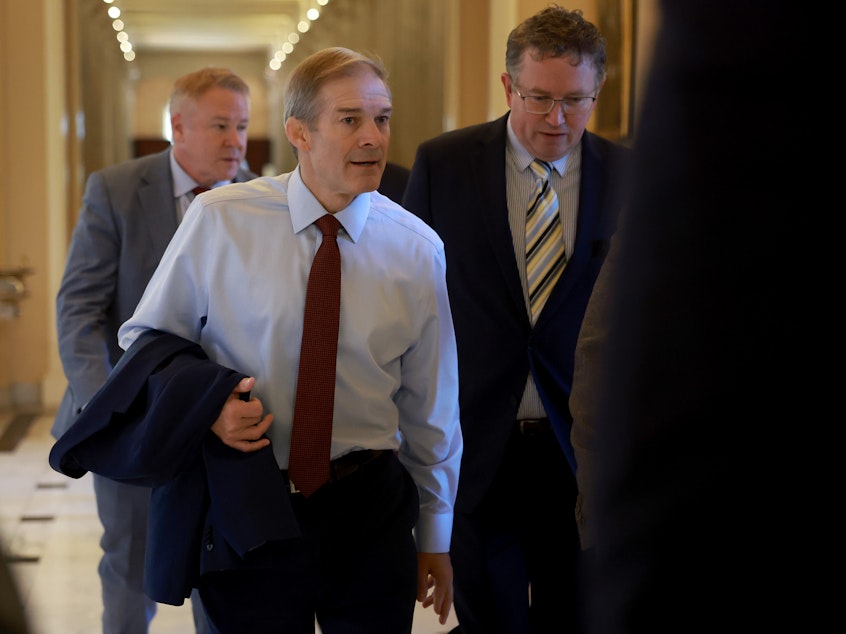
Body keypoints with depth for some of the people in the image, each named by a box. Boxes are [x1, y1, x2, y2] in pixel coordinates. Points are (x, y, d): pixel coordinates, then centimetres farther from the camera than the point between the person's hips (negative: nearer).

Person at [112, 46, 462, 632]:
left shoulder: (418, 249, -2)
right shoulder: (218, 221, -7)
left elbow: (432, 405, 6)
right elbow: (147, 338, 5)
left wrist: (436, 538, 13)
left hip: (369, 511, 2)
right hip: (247, 506, -1)